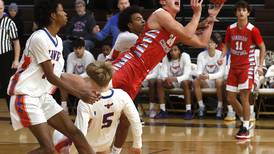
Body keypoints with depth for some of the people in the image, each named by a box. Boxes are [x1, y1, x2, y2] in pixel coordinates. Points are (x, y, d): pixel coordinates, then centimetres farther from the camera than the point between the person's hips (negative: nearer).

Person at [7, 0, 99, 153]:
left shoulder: (58, 41, 11)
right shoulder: (39, 38, -17)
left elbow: (58, 76, 13)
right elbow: (51, 77, -15)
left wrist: (84, 92, 6)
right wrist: (80, 94, -12)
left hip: (44, 96, 9)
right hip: (26, 96, -9)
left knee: (76, 133, 4)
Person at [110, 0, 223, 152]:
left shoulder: (177, 27, 22)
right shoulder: (160, 14, -5)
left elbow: (202, 42, 26)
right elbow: (188, 36, -14)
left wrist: (211, 18, 24)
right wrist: (197, 13, -1)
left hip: (137, 77, 9)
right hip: (126, 66, -9)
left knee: (125, 119, 13)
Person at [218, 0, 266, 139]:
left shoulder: (253, 30, -10)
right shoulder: (231, 29, 2)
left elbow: (262, 47, -2)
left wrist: (260, 66, -10)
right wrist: (223, 56, -2)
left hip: (247, 67, -5)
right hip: (233, 67, 5)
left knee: (244, 97, -10)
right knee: (230, 98, 5)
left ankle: (245, 128, -1)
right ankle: (245, 121, 24)